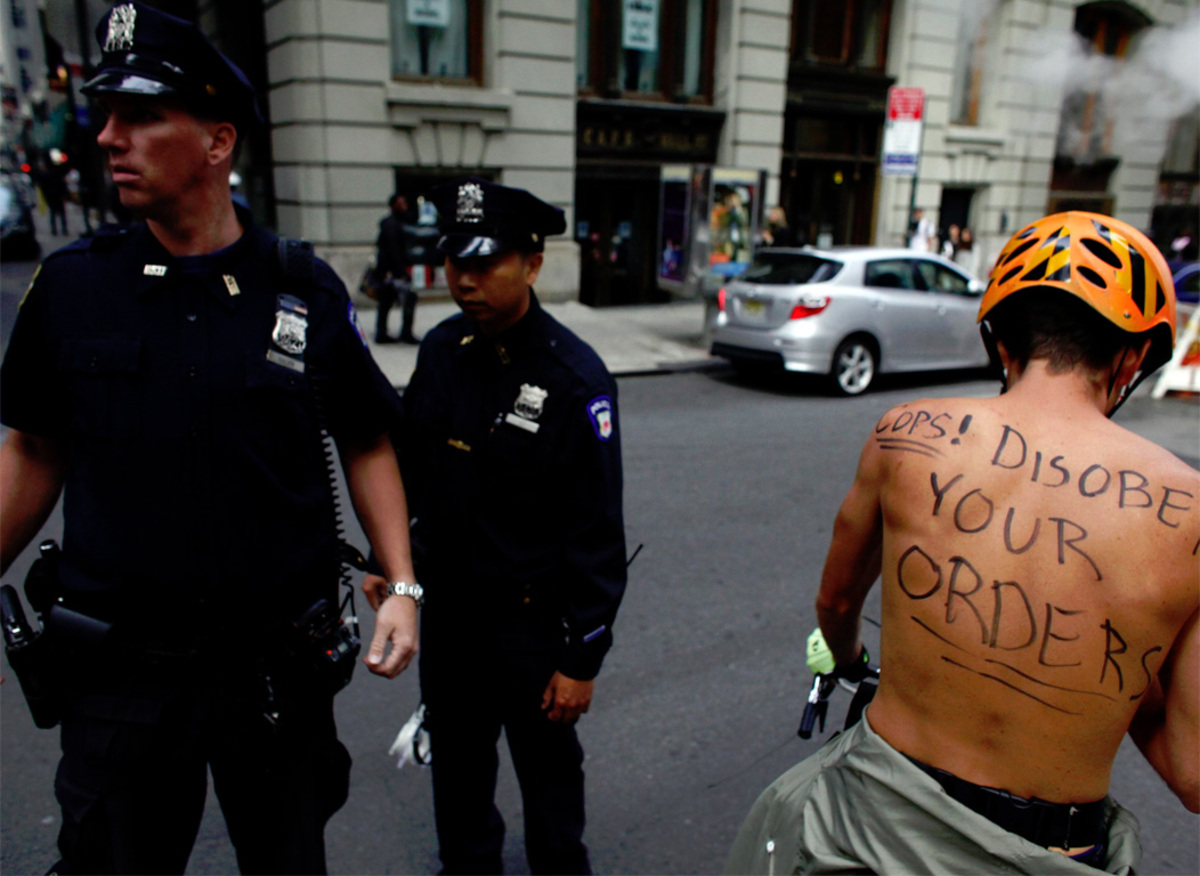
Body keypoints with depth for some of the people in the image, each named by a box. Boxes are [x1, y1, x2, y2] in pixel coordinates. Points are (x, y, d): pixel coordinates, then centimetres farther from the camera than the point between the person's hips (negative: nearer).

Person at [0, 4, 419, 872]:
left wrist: (402, 587, -8)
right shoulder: (72, 284, -3)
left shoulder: (306, 293, -7)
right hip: (120, 666, 1)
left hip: (279, 664, 0)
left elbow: (366, 446, 0)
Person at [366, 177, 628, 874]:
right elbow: (407, 463, 12)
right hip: (445, 607, 6)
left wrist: (584, 659, -15)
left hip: (532, 622, -5)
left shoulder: (575, 378, -20)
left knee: (548, 772, 17)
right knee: (456, 763, 25)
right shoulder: (441, 348, -2)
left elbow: (598, 534, -18)